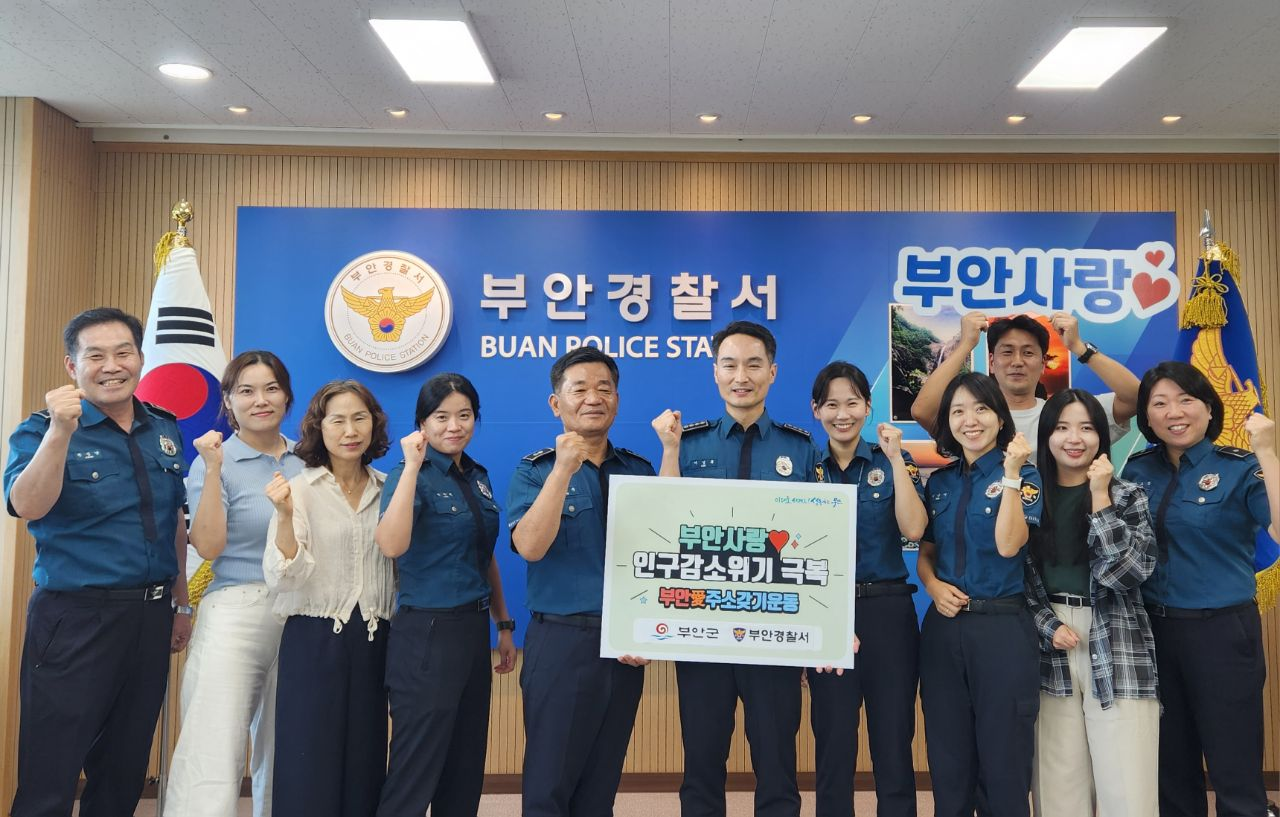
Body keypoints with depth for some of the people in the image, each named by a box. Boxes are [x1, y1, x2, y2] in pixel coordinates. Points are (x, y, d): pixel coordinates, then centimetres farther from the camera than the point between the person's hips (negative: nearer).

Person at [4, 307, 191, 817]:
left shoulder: (165, 430, 9)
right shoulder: (42, 430, -6)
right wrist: (61, 432, -37)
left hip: (151, 616, 5)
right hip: (75, 619, -5)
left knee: (125, 773, 16)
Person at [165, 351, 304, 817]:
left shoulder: (306, 460, 11)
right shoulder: (215, 461, -2)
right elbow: (209, 546, -13)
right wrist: (214, 470, -17)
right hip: (236, 616, -4)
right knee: (215, 758, -9)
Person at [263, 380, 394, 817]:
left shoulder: (388, 490, 5)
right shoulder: (299, 489, -5)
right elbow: (283, 577, -14)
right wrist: (285, 516, -26)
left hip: (374, 642, 3)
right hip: (314, 642, -3)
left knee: (365, 764, 11)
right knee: (309, 765, 2)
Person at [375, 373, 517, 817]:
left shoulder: (478, 476, 10)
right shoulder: (410, 474, -11)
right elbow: (391, 545, -30)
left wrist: (504, 625, 16)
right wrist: (412, 466, -27)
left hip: (473, 629, 7)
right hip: (426, 633, -7)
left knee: (467, 765, 15)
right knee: (416, 768, 0)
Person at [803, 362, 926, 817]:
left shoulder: (891, 462, 3)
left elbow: (913, 530, -12)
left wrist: (896, 459, -13)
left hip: (887, 610, 0)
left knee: (894, 741, 6)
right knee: (833, 745, 9)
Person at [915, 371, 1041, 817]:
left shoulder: (1023, 475, -3)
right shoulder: (939, 481, 10)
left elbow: (1008, 545, -17)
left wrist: (1011, 472, -19)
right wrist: (933, 584, -7)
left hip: (1002, 626, -4)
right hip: (943, 626, 4)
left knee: (1003, 759, 5)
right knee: (948, 760, 12)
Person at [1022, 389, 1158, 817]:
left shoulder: (1128, 496, 4)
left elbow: (1129, 573, -11)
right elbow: (1022, 579, 7)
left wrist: (1100, 498, -12)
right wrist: (1049, 627, -8)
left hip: (1117, 651, -1)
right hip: (1051, 652, 2)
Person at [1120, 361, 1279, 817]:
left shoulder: (1240, 470, -9)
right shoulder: (1137, 470, 4)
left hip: (1222, 631, -4)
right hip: (1153, 632, 4)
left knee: (1235, 775, 4)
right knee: (1171, 770, 17)